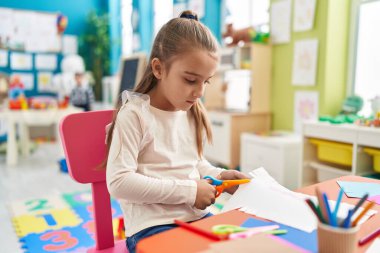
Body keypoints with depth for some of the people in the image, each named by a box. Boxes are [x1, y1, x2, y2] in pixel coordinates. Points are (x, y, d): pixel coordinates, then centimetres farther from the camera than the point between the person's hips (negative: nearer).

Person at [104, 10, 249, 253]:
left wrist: (218, 175, -1)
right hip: (152, 225, -6)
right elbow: (119, 182, -19)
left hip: (198, 217, 7)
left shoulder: (193, 113, 7)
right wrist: (187, 191, -19)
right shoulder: (134, 114, -14)